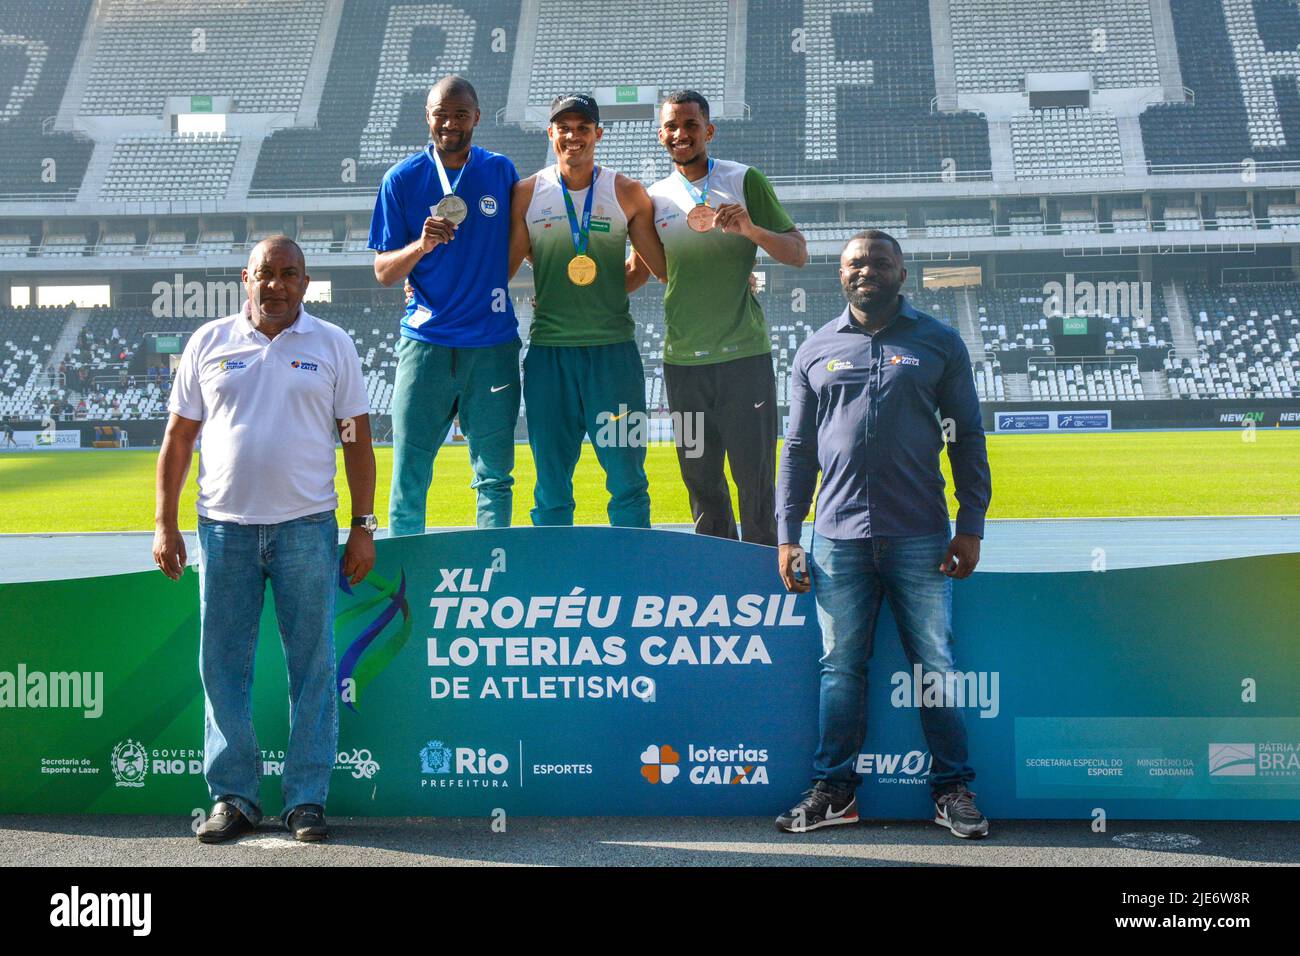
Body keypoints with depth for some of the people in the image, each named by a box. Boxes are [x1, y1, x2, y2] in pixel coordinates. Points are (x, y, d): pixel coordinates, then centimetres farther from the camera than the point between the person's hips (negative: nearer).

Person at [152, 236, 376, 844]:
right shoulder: (208, 344, 9)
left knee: (312, 665, 0)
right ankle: (232, 797, 10)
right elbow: (178, 439, 11)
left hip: (307, 526, -1)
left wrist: (364, 527, 1)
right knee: (223, 665, 2)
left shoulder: (332, 346, 8)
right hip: (223, 525, 1)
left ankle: (307, 799, 6)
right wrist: (164, 524, 4)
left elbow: (357, 442, 7)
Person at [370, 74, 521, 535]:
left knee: (495, 474, 5)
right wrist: (422, 245, -17)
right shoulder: (402, 179, 1)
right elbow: (383, 272, 0)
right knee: (410, 472, -3)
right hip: (426, 342, -2)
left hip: (493, 345, 2)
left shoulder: (501, 171, 7)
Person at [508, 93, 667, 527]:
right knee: (551, 479, 5)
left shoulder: (627, 193, 4)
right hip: (548, 349, 1)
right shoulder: (527, 194, 6)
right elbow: (503, 267, 10)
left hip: (613, 348, -1)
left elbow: (665, 267, 6)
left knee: (626, 473, -1)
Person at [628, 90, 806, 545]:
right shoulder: (655, 197, 11)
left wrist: (750, 229, -20)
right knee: (701, 481, 6)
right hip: (682, 360, 4)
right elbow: (639, 269, 23)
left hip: (743, 354, -3)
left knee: (755, 479, -3)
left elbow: (798, 253, -2)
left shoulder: (744, 181, 1)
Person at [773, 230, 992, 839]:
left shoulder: (938, 343, 7)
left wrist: (971, 527, 0)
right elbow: (798, 450, 14)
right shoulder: (816, 351, 12)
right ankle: (834, 790, 14)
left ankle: (952, 789, 10)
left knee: (934, 664, 1)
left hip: (919, 537, -2)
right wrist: (786, 536, 7)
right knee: (840, 666, 6)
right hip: (839, 538, 2)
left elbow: (967, 439, 7)